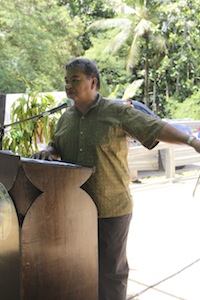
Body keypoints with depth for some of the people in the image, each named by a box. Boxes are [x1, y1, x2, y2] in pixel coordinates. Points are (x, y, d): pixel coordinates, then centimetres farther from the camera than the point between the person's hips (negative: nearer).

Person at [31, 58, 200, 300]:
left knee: (111, 268, 8)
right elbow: (56, 146, 21)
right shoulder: (66, 117, 8)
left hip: (112, 208, -5)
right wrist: (47, 151, -2)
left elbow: (156, 128, -13)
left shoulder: (118, 112, -9)